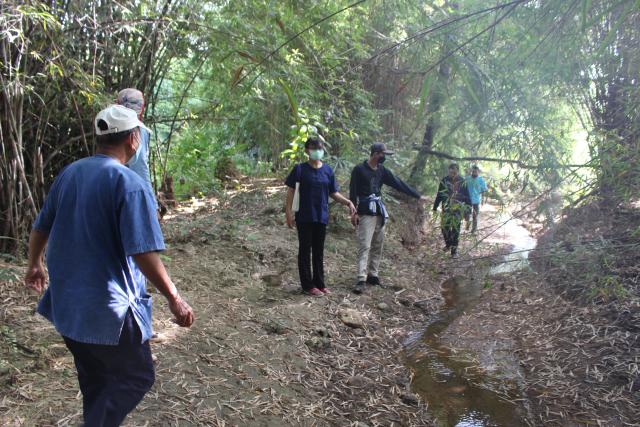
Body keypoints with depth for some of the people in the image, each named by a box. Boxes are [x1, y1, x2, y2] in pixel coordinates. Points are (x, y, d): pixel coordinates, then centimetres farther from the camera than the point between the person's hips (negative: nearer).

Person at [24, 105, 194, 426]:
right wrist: (174, 299, -16)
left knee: (95, 379, 23)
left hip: (66, 300, 8)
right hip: (107, 305, -8)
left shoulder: (68, 173, 5)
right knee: (135, 377, 8)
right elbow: (143, 253, -24)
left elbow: (40, 227, 17)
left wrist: (35, 265, 33)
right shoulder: (129, 183, -18)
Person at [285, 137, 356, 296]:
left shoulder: (328, 170, 6)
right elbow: (291, 191, -4)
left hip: (321, 217, 4)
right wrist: (289, 213, -11)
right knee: (305, 250, 4)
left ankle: (319, 283, 22)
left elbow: (333, 193, 10)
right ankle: (308, 285, 12)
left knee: (319, 251, 11)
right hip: (304, 217, -4)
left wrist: (348, 202, -5)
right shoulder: (300, 169, -5)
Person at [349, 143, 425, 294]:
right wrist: (354, 212, -12)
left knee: (377, 246, 9)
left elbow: (399, 184, 12)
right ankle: (362, 280, -14)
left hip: (380, 213, 7)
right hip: (365, 214, -7)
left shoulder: (382, 171, 10)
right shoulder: (359, 169, -7)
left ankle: (373, 275, 18)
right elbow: (353, 191, -7)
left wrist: (418, 196, 11)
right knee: (364, 246, -11)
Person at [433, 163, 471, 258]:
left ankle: (454, 248, 5)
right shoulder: (444, 180, 0)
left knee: (456, 227, -4)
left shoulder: (462, 181, -2)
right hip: (446, 207, 2)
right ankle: (448, 244, 25)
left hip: (458, 208, -2)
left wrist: (468, 208, 1)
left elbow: (467, 196, 3)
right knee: (444, 226, -1)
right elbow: (439, 195, 7)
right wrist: (435, 207, 7)